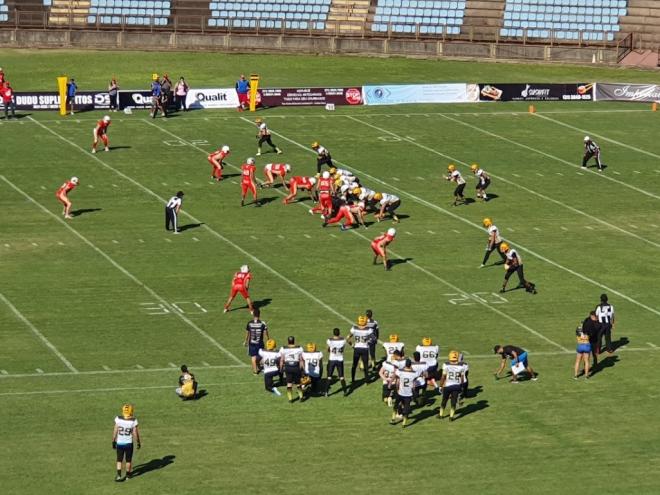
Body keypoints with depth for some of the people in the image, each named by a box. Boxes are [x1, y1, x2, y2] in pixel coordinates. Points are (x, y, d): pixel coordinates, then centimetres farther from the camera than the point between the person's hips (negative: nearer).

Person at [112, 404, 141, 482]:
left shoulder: (118, 419, -12)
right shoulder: (133, 421, -15)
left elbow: (115, 431, -4)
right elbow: (135, 433, -8)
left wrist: (114, 441, 9)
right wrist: (138, 443, 7)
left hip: (119, 443, 1)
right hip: (128, 443, -1)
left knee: (119, 460, 14)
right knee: (128, 460, 16)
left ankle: (119, 475, 3)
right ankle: (127, 475, 26)